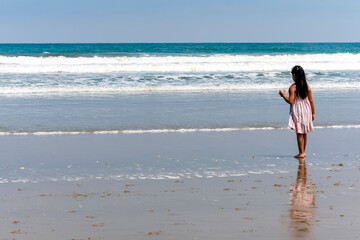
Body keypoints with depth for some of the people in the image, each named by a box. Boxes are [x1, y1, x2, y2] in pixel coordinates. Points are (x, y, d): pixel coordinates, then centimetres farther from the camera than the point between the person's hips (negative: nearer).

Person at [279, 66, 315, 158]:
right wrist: (313, 113, 12)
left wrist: (283, 95, -3)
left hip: (297, 112, -5)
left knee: (299, 133, 1)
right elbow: (311, 101, 4)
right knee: (304, 133, 15)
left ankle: (301, 153, 2)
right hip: (306, 110, 5)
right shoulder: (307, 87, 1)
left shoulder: (293, 87, -14)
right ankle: (303, 152, 22)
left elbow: (290, 101, -19)